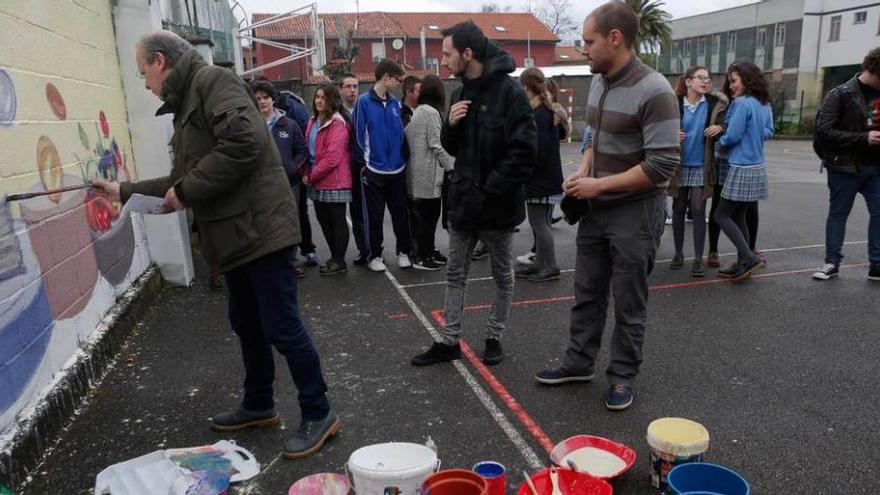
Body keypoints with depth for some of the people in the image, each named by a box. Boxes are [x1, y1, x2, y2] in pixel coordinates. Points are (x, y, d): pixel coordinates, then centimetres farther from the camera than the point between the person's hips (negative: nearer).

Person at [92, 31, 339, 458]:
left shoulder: (213, 80, -8)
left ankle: (319, 414, 9)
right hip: (236, 235, 10)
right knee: (247, 325, 19)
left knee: (281, 327, -5)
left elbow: (244, 143, -24)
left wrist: (185, 190, -15)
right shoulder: (186, 105, 22)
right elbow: (182, 180, 28)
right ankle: (258, 405, 35)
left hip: (261, 229, -10)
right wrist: (124, 191, 33)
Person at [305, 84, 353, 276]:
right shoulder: (313, 122, 13)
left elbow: (332, 157, -19)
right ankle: (334, 256, 28)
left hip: (334, 181, -8)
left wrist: (312, 175, -13)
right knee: (323, 219, 14)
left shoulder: (337, 124, -13)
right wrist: (307, 173, 2)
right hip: (317, 182, 9)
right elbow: (309, 150, 17)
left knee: (337, 220, 1)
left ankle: (339, 261, 10)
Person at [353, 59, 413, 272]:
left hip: (397, 169, 4)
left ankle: (404, 251, 24)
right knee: (375, 215, 7)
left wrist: (403, 158, 6)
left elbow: (401, 132, 12)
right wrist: (363, 162, -7)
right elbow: (359, 134, -8)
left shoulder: (395, 103, 6)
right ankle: (375, 255, 19)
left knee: (400, 213, 11)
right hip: (374, 170, -4)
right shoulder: (364, 101, -8)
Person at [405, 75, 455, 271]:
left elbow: (409, 140, 14)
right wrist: (452, 166, -10)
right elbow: (436, 145, -17)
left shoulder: (417, 111, 14)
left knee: (428, 214, 15)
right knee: (429, 215, -2)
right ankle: (421, 257, 4)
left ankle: (428, 252, 23)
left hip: (420, 173, 9)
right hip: (429, 173, -9)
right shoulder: (431, 112, -13)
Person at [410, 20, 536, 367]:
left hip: (497, 204, -7)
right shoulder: (460, 93, 8)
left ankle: (493, 338, 28)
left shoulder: (509, 92, -14)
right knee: (455, 274, 12)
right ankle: (449, 342, 24)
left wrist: (490, 190, -19)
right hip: (463, 201, 7)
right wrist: (450, 124, -7)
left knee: (502, 275, 12)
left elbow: (524, 151, -20)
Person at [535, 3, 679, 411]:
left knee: (628, 303, 7)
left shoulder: (654, 91, -19)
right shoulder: (598, 81, 5)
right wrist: (582, 172, -1)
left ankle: (623, 376, 23)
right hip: (596, 208, 7)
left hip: (635, 211, -7)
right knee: (587, 293, 16)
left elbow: (661, 166, -22)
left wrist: (598, 185, -19)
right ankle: (579, 362, 31)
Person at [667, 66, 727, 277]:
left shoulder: (715, 104, 0)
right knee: (678, 210, 9)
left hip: (701, 167, 0)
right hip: (680, 166, 1)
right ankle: (678, 254, 22)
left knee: (698, 211, -1)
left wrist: (720, 128, -14)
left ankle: (698, 259, 5)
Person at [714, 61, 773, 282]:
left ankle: (749, 258, -7)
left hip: (742, 168, -9)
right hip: (757, 166, 9)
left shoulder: (742, 103, -15)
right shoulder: (765, 105, 11)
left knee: (722, 215, -2)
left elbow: (733, 136, -17)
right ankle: (743, 263, 16)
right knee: (738, 216, 14)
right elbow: (768, 132, 16)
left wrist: (719, 141, 3)